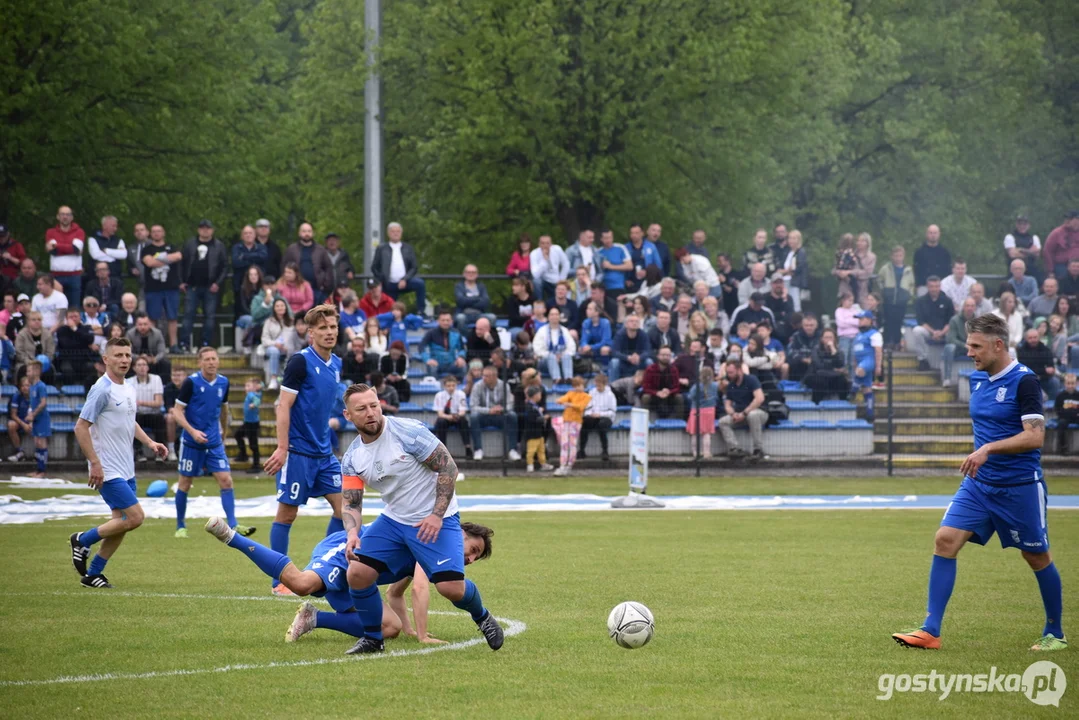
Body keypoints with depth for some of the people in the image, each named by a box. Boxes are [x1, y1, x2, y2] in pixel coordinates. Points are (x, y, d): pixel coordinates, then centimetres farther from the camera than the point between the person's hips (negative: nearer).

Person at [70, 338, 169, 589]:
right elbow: (81, 427, -17)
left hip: (126, 469, 9)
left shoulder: (129, 390, 11)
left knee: (121, 524, 7)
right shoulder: (102, 390, -15)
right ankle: (83, 540, 4)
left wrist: (149, 442, 12)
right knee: (135, 517, -13)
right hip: (108, 471, -9)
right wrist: (95, 463, -21)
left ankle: (92, 573, 16)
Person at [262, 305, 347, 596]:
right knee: (287, 513, -1)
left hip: (324, 452, 8)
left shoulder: (336, 364, 10)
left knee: (343, 504, 3)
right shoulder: (300, 362, -13)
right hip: (298, 450, -8)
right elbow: (284, 406, -15)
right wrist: (282, 448, -20)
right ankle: (280, 581, 6)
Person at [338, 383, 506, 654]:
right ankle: (372, 639, 9)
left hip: (435, 520, -5)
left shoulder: (407, 432, -20)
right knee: (357, 573, -12)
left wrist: (437, 515, -22)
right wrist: (352, 533, -20)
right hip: (394, 519, 5)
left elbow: (448, 468, -17)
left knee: (451, 587, -18)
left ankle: (482, 617, 17)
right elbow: (352, 504, 2)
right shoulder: (352, 458, -2)